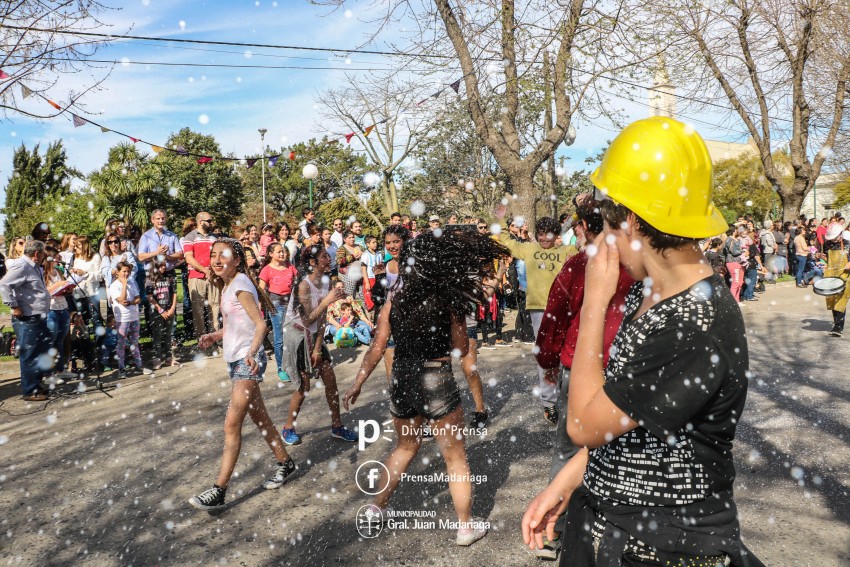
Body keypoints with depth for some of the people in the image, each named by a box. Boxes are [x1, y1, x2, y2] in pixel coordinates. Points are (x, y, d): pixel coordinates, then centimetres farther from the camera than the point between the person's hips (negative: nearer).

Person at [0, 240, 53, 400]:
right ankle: (30, 391, 9)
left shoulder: (33, 267, 16)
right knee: (29, 356, 0)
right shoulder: (21, 266, -16)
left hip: (39, 318, 10)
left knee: (43, 352, 19)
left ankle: (37, 383, 33)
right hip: (27, 320, -10)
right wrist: (14, 306, -23)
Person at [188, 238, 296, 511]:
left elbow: (260, 324, -21)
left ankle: (219, 491, -6)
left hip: (248, 361, -10)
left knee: (231, 425, -10)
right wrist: (215, 336, 5)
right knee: (259, 417, 18)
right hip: (235, 360, 10)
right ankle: (285, 464, 32)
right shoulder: (228, 285, 12)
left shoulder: (240, 284, -15)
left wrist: (252, 352, -36)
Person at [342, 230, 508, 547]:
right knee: (455, 456, 11)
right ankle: (466, 526, 21)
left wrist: (357, 385, 6)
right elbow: (461, 350, -3)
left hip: (401, 381, 4)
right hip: (436, 382, -4)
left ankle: (378, 508, 35)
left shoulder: (394, 300, -2)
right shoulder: (448, 301, -10)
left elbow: (377, 349, -2)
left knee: (405, 447, 27)